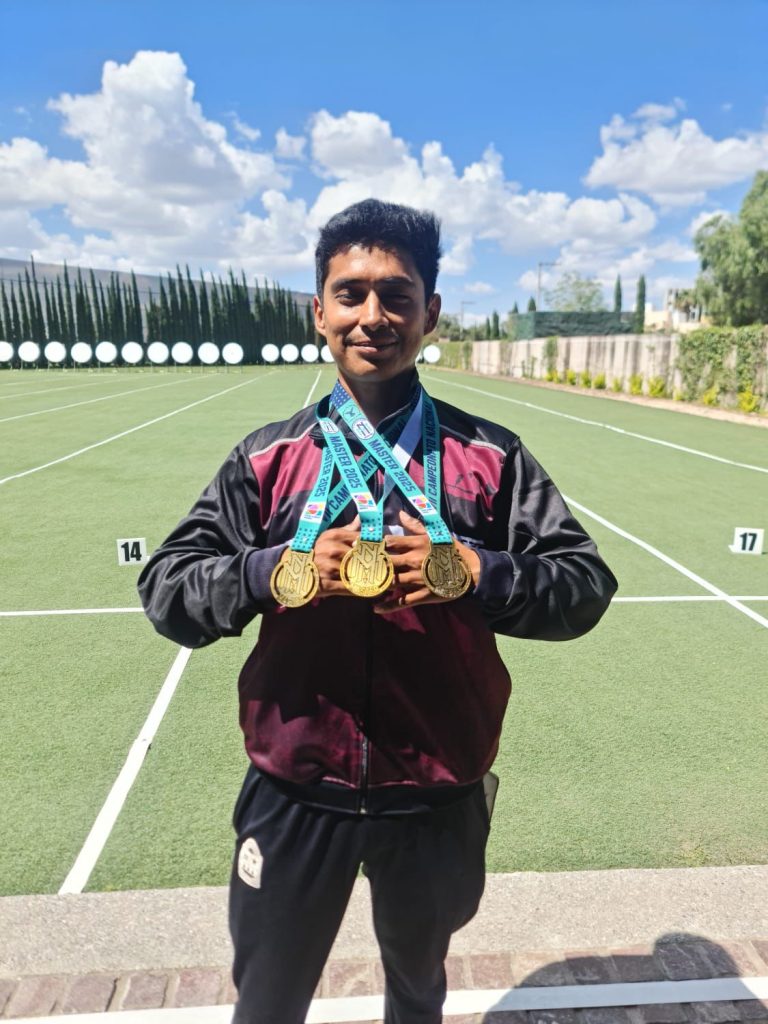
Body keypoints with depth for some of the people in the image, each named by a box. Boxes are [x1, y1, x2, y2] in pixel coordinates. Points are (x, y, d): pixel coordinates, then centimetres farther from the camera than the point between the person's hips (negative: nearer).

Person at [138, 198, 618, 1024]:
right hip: (292, 797, 0)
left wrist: (472, 573, -25)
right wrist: (277, 573, -24)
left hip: (438, 800, 1)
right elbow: (165, 590, -6)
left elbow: (587, 584, -8)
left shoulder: (489, 457, -7)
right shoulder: (267, 460, -5)